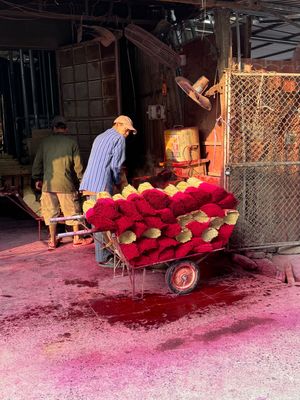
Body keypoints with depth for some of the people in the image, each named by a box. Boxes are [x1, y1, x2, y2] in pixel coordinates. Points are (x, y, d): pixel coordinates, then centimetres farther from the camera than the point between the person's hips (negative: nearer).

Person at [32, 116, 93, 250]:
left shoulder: (45, 142, 6)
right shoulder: (71, 143, 0)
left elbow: (37, 162, 9)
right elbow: (78, 165, 0)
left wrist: (37, 179, 20)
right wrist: (81, 180, 12)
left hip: (48, 183, 2)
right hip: (66, 184, -2)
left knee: (51, 211, 10)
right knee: (73, 211, 9)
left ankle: (52, 241, 16)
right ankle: (77, 238, 18)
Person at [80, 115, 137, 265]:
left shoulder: (99, 137, 27)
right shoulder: (119, 138, 0)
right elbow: (115, 165, -7)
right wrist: (118, 182, 9)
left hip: (89, 184, 9)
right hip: (101, 185, -9)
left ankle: (102, 253, 19)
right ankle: (103, 258, -2)